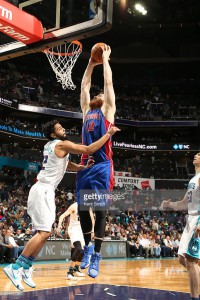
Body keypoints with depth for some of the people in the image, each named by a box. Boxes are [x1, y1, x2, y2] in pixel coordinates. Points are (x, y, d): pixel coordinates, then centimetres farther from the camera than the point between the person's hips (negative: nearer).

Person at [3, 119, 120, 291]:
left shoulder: (51, 146, 19)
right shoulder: (62, 144, -10)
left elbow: (68, 165, 28)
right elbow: (90, 150, -15)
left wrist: (84, 167, 12)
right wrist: (109, 134, -8)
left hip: (45, 190, 10)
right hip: (43, 190, -10)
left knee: (45, 233, 12)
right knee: (43, 233, -13)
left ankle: (26, 269, 13)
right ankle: (15, 267, -14)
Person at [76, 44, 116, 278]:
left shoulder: (107, 110, 9)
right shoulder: (86, 110, 22)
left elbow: (108, 82, 7)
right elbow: (84, 85, 27)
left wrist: (105, 58, 17)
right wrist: (91, 63, 32)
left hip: (102, 166, -5)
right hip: (85, 165, 5)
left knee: (99, 210, -4)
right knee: (82, 209, 7)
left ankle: (96, 256, 1)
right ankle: (87, 247, 24)